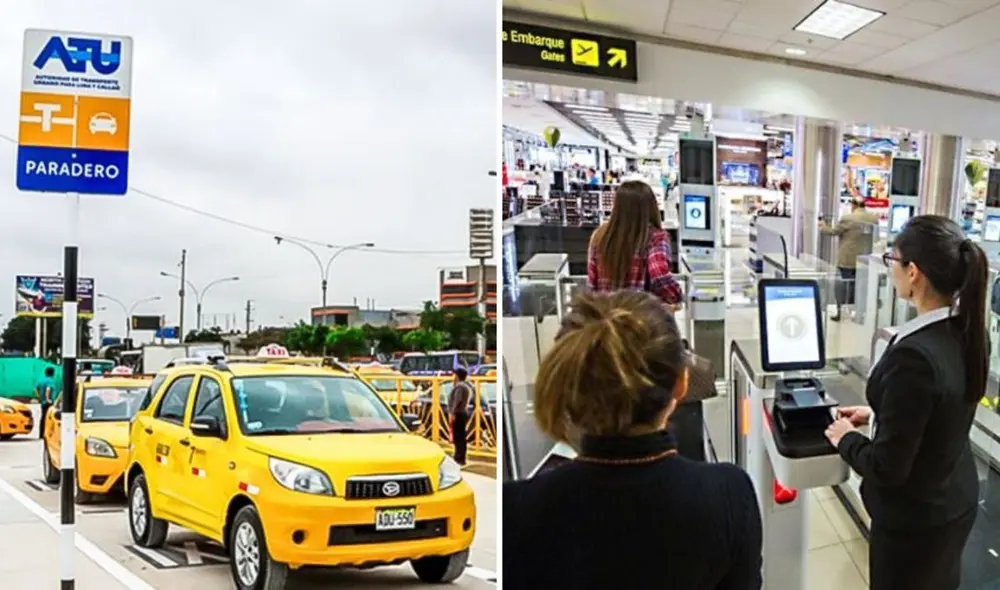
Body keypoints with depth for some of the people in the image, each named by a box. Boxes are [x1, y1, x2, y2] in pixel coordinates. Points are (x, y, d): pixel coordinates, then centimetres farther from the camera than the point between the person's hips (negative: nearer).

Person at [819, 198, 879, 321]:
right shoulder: (874, 218, 3)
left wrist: (822, 226, 15)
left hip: (847, 259, -5)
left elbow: (833, 232, -4)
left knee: (842, 284, 3)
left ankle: (841, 312, 4)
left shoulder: (848, 218, -14)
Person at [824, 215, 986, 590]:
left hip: (915, 520, -7)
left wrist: (846, 438, -9)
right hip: (956, 501, 8)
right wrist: (877, 416, 12)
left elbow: (887, 468, -26)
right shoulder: (968, 330, -7)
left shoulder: (914, 355, -34)